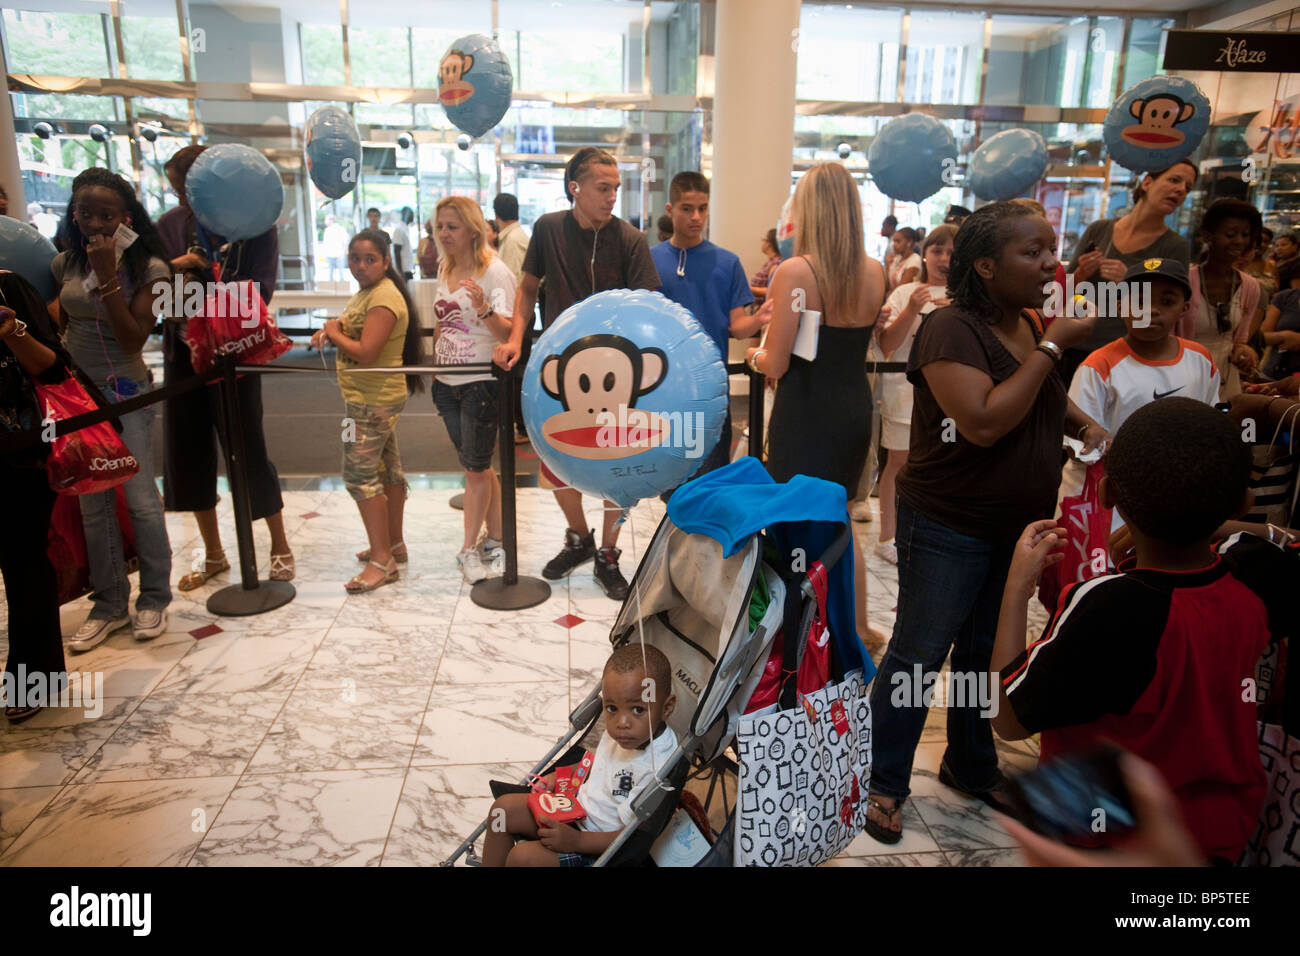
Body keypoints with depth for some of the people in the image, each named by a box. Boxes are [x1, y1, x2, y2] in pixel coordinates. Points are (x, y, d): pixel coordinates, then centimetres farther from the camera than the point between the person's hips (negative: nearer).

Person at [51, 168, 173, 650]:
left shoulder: (148, 268, -8)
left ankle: (154, 599, 15)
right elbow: (59, 327, 16)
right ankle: (109, 604, 20)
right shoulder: (65, 264, 5)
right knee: (92, 504, 8)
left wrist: (107, 278, -20)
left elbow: (133, 339, -15)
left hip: (126, 393, -4)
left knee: (140, 497, -2)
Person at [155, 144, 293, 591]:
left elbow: (260, 288, -13)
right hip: (183, 353, 5)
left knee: (248, 447, 0)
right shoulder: (170, 224, 7)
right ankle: (213, 553, 24)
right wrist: (174, 266, -14)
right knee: (189, 449, 8)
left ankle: (280, 545, 18)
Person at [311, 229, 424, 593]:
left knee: (359, 474, -9)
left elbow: (366, 351, -26)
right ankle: (392, 544, 28)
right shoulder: (366, 292, 13)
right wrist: (331, 331, 0)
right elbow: (354, 331, 21)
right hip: (377, 398, 11)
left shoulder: (384, 297, -19)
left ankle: (382, 560, -4)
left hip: (372, 400, -11)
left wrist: (333, 331, -10)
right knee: (387, 469, 16)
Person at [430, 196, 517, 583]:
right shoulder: (446, 271, 10)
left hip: (482, 383, -7)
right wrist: (433, 362, 17)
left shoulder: (495, 271, -12)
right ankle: (495, 539, 26)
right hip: (446, 383, 7)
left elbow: (508, 334, -20)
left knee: (475, 467, -1)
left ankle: (470, 549, 12)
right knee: (476, 465, 13)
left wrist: (484, 309, -37)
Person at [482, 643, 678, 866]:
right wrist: (560, 776, 4)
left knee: (523, 857, -19)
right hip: (578, 807, 9)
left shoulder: (657, 767, -32)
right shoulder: (618, 732, -7)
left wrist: (576, 841, -28)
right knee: (504, 807, 5)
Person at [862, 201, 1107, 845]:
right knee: (917, 654, 3)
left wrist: (1086, 425, 3)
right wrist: (1052, 348, -24)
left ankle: (971, 767, 39)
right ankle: (884, 783, 21)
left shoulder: (1030, 326, 5)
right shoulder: (952, 328, -20)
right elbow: (984, 422, -31)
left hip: (1019, 526, 8)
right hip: (949, 527, -8)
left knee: (983, 651, 20)